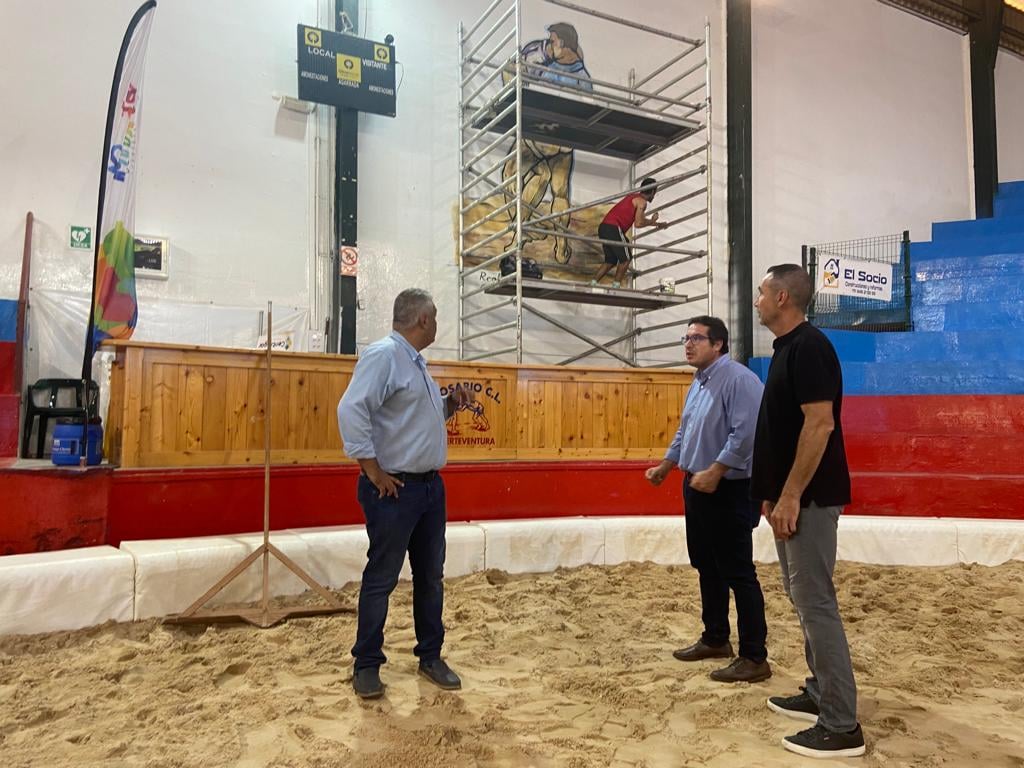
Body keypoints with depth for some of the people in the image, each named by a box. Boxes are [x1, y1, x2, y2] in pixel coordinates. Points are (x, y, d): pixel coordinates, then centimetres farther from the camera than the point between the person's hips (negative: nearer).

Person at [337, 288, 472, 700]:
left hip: (431, 485, 9)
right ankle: (367, 665, 19)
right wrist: (374, 471, -22)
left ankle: (430, 657, 29)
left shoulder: (416, 362, 15)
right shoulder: (383, 354, -15)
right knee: (381, 579, 3)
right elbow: (351, 410, -25)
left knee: (430, 576, 15)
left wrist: (450, 404, 5)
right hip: (394, 489, -9)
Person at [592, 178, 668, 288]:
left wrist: (656, 224, 40)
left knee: (611, 261, 15)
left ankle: (593, 283, 7)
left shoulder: (633, 196, 25)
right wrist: (652, 221, 6)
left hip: (603, 227, 9)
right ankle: (616, 285, 0)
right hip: (614, 228, -9)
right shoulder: (642, 201, -3)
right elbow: (638, 223, -11)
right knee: (625, 259, 2)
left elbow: (638, 218, 35)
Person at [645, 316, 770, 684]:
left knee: (738, 572, -4)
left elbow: (745, 433, -25)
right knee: (706, 567, 18)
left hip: (730, 490, -10)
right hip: (697, 487, 10)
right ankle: (715, 639, 32)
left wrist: (715, 473, -26)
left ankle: (754, 658, 6)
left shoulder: (738, 378, -16)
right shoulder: (697, 383, 15)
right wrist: (665, 466, 25)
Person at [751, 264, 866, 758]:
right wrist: (773, 493, 19)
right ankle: (819, 694, 29)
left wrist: (790, 496, -23)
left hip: (808, 498, -10)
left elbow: (820, 424, -23)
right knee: (801, 596, 17)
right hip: (791, 495, 10)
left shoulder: (808, 347, -16)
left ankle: (841, 726, 5)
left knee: (815, 602, -5)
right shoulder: (788, 348, 14)